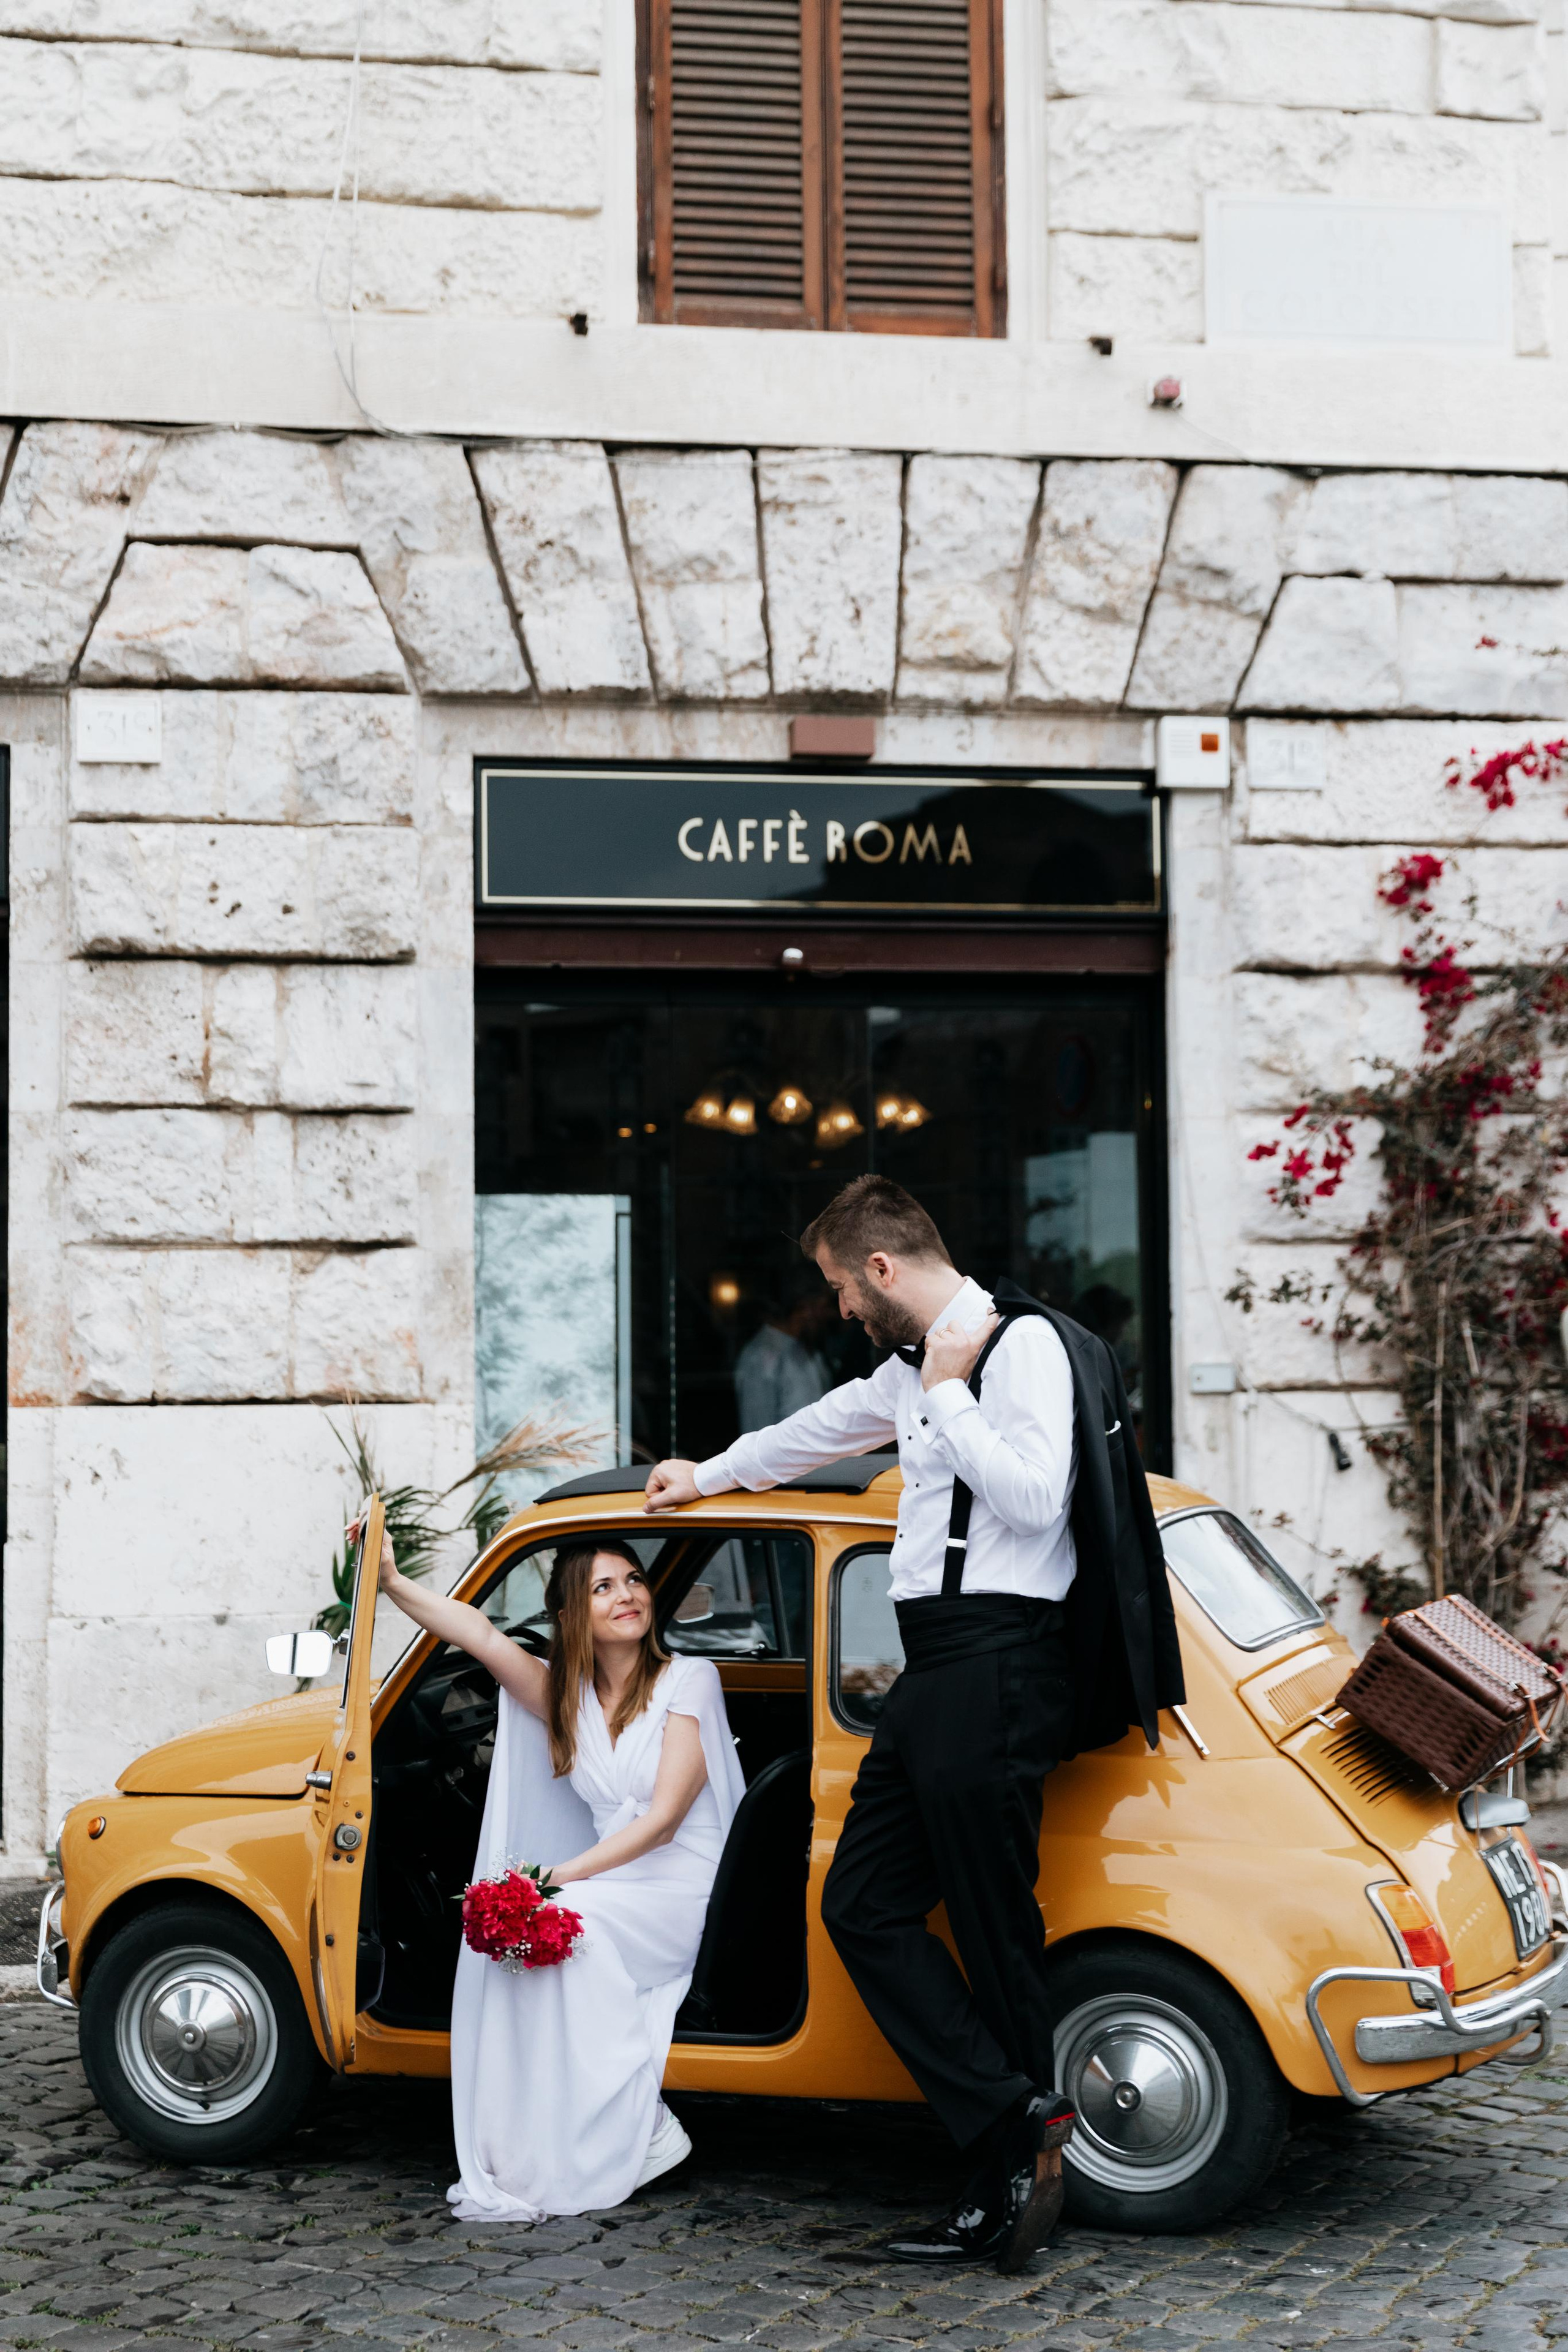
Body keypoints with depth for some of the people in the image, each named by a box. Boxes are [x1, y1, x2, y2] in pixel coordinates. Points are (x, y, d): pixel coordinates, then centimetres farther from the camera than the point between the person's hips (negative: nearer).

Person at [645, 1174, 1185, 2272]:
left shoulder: (1025, 1345, -7)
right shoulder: (917, 1368, 20)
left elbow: (1033, 1502, -20)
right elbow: (821, 1428, 38)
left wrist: (948, 1393, -11)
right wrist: (707, 1476, 52)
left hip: (997, 1661, -10)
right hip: (934, 1667, 10)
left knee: (994, 1927, -5)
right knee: (866, 1906, 4)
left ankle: (1013, 2175, 5)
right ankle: (1020, 2139, 1)